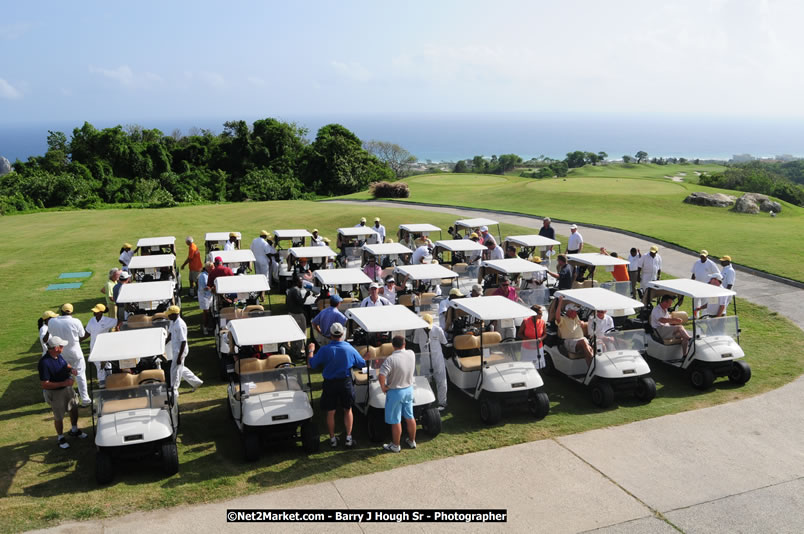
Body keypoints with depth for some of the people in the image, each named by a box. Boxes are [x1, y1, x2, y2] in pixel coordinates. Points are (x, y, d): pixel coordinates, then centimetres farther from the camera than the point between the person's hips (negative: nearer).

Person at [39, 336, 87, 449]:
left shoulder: (58, 356, -6)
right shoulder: (44, 362, -30)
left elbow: (66, 365, 16)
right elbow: (44, 384, -29)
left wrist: (71, 369, -7)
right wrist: (63, 383, -31)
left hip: (67, 388, 7)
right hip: (55, 393, -7)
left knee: (74, 410, 21)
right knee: (59, 417, 10)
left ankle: (74, 430, 45)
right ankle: (60, 437, 33)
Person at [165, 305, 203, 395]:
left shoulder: (180, 325, -25)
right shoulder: (173, 322, 4)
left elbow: (183, 341, -24)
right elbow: (170, 334, 20)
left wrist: (179, 356, -23)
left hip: (180, 351, -10)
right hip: (175, 350, 10)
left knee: (175, 370, -1)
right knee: (181, 368, 19)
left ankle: (174, 391, 11)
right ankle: (196, 382, 32)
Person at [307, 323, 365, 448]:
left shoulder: (324, 350, -15)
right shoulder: (350, 349, -9)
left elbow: (311, 364, -7)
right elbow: (362, 364, -1)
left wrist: (310, 351, 9)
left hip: (330, 384, -1)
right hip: (346, 383, 1)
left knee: (330, 412, 11)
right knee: (348, 410, 17)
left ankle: (332, 439, 20)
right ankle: (348, 438, 16)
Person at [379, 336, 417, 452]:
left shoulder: (391, 359, -24)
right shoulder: (411, 354, -6)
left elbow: (382, 375, -32)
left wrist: (383, 387, -17)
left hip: (395, 392, -6)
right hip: (409, 389, 6)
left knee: (395, 421, 6)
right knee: (409, 417, 19)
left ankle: (395, 446, 18)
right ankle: (412, 441, 33)